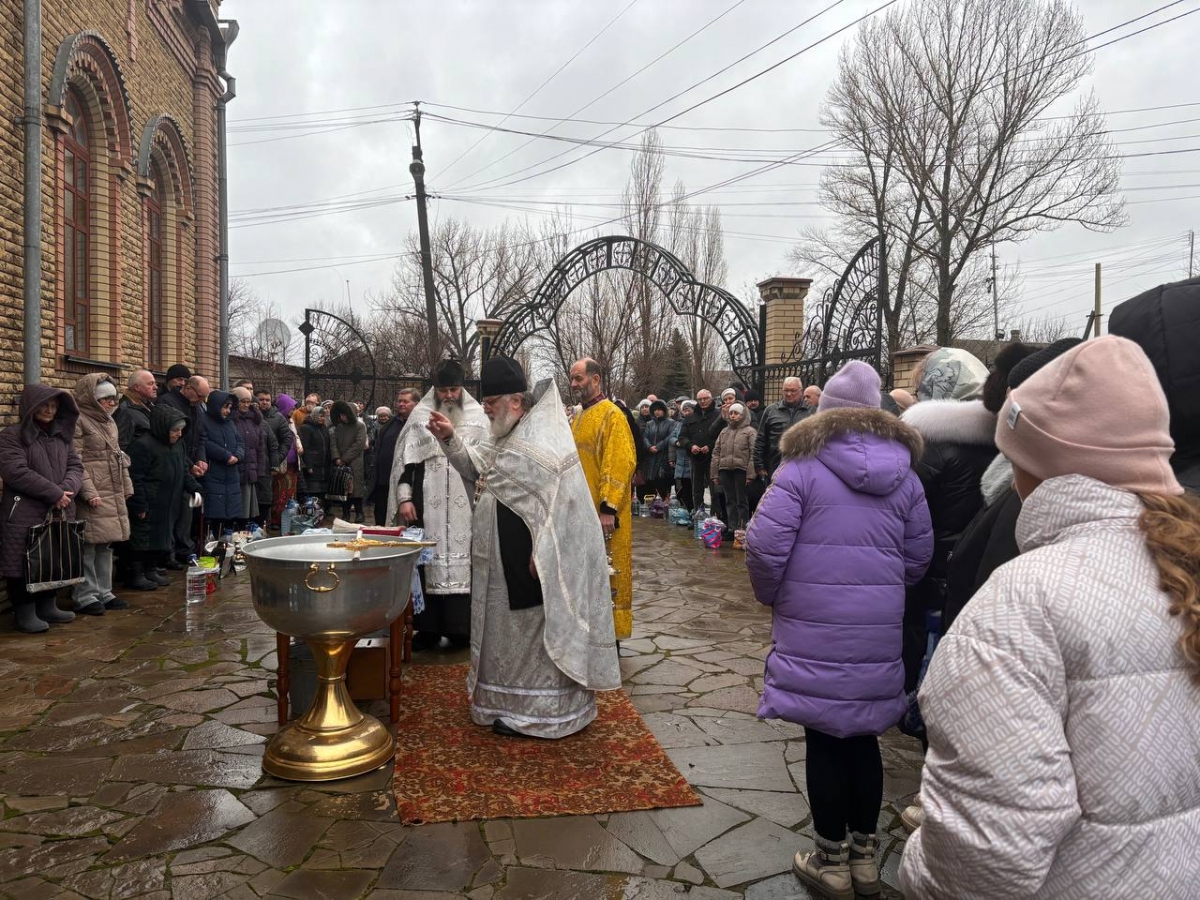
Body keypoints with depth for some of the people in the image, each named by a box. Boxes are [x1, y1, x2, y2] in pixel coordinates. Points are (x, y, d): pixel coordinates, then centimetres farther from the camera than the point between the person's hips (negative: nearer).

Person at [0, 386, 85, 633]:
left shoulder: (63, 434, 14)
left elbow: (75, 466, 9)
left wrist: (67, 490, -12)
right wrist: (54, 493, -17)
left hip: (59, 512, 6)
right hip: (24, 514, -6)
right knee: (25, 564, -2)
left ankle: (47, 606, 24)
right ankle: (25, 613, 8)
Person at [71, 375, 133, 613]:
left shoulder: (109, 421, 18)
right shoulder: (78, 421, -9)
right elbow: (75, 462, -14)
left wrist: (126, 487, 17)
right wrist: (89, 492, -20)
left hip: (113, 495, 8)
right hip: (92, 495, -8)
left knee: (106, 544, 12)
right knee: (88, 545, -5)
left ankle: (103, 592, 19)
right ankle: (85, 596, 3)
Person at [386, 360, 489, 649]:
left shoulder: (477, 417, 5)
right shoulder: (419, 416, 5)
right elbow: (405, 459, 5)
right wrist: (404, 498, -3)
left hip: (466, 506, 0)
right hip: (428, 505, 0)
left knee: (463, 562, 0)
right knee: (427, 562, 2)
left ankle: (461, 627, 8)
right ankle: (428, 628, 10)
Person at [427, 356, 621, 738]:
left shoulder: (545, 439, -17)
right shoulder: (511, 437, 13)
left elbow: (558, 500, -22)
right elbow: (476, 466, 21)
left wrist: (540, 553, -24)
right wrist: (450, 439, 5)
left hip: (530, 562, -10)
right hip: (508, 561, 10)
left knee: (534, 631, 1)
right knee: (511, 629, 17)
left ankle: (538, 713, 14)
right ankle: (514, 703, 31)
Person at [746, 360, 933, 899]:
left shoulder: (802, 466, -8)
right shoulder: (904, 474, 7)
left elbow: (765, 547, -13)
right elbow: (918, 558, 10)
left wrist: (771, 596, 6)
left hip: (813, 632, -4)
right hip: (879, 633, 4)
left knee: (824, 739, 7)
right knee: (863, 736, 17)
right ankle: (864, 856, 30)